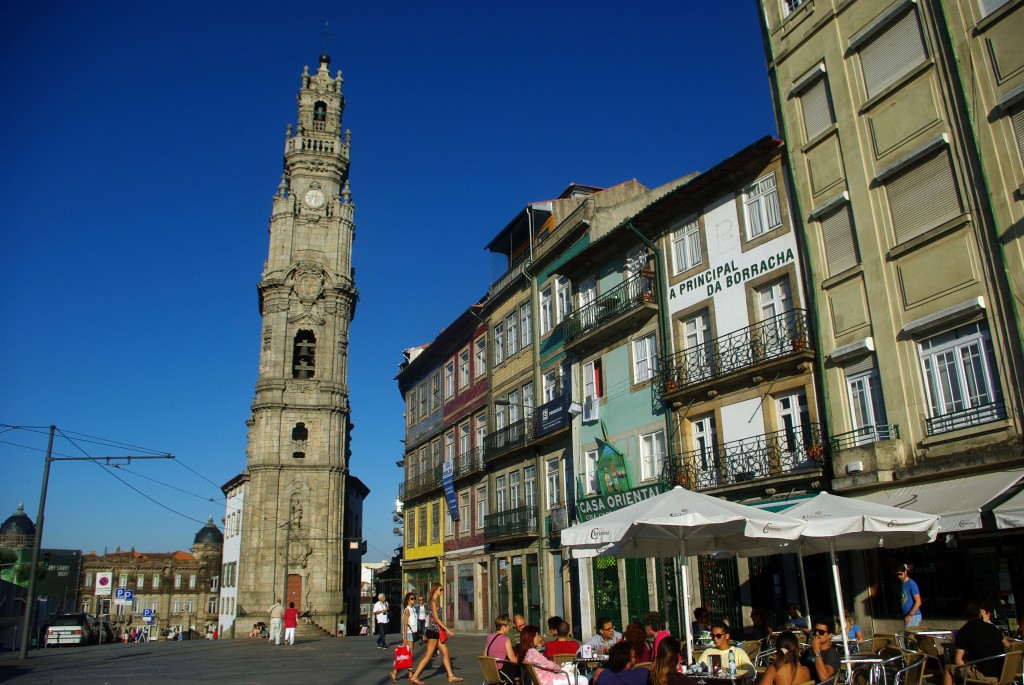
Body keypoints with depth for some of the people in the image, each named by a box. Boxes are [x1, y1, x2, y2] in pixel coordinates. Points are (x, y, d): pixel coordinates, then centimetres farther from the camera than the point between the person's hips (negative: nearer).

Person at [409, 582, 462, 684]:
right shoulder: (433, 602, -13)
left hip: (436, 631, 9)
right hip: (432, 630, -9)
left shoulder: (436, 601, 15)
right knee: (428, 655, -4)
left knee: (445, 652, 8)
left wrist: (445, 630, 16)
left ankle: (451, 676, 12)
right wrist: (448, 630, -18)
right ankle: (414, 676, 2)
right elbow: (436, 618, -19)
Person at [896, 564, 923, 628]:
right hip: (906, 615, 8)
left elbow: (918, 602, -16)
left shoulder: (911, 584, -13)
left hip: (913, 616, -8)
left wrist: (910, 615, -17)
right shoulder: (901, 584, 12)